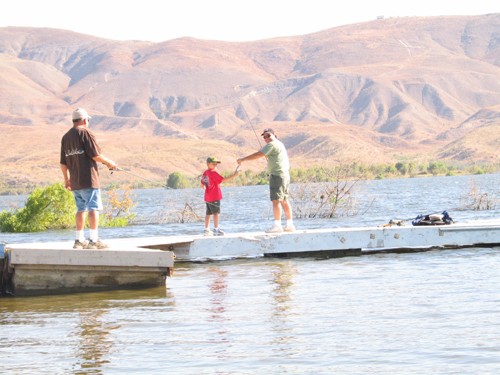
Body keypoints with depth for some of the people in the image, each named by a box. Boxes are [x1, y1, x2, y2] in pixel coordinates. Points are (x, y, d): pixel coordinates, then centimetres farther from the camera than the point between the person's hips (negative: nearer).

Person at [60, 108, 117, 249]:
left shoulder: (65, 137, 13)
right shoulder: (86, 133, -8)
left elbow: (63, 163, 15)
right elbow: (96, 155, -14)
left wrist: (67, 179, 24)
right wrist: (109, 163, 2)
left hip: (75, 182, 7)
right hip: (88, 179, -7)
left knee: (81, 209, 15)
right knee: (93, 208, -5)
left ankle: (79, 240, 15)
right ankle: (93, 240, -11)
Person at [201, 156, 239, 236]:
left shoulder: (205, 173, 11)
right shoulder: (213, 173, -15)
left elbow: (202, 185, 18)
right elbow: (223, 180, -21)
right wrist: (233, 176, -22)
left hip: (207, 197, 9)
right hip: (215, 197, -9)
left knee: (208, 213, 14)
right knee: (216, 212, -7)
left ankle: (206, 229, 18)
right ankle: (216, 229, -9)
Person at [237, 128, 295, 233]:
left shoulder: (272, 145, -9)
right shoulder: (280, 144, 21)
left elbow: (258, 155, -16)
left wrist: (243, 159, -11)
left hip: (277, 175, -10)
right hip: (285, 174, 10)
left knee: (276, 200, -11)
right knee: (284, 201, 11)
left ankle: (277, 225, -15)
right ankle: (290, 224, 12)